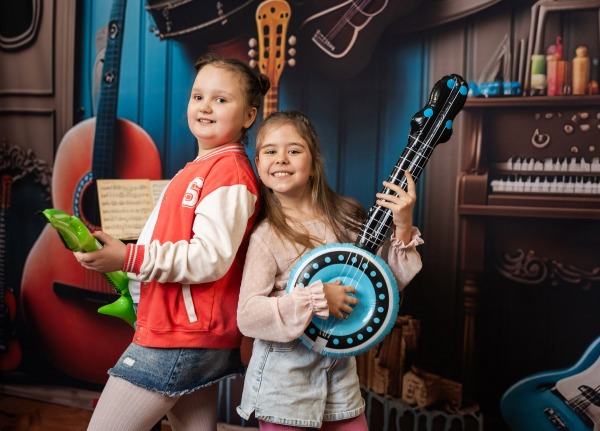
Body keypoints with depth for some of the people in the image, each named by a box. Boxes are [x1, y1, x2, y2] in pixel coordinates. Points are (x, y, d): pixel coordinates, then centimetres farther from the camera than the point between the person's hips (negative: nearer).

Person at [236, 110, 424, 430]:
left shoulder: (344, 217, -1)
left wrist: (402, 229, -9)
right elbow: (248, 315, -19)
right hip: (285, 377, -4)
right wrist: (317, 298, -24)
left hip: (340, 369, 4)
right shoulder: (266, 236, -13)